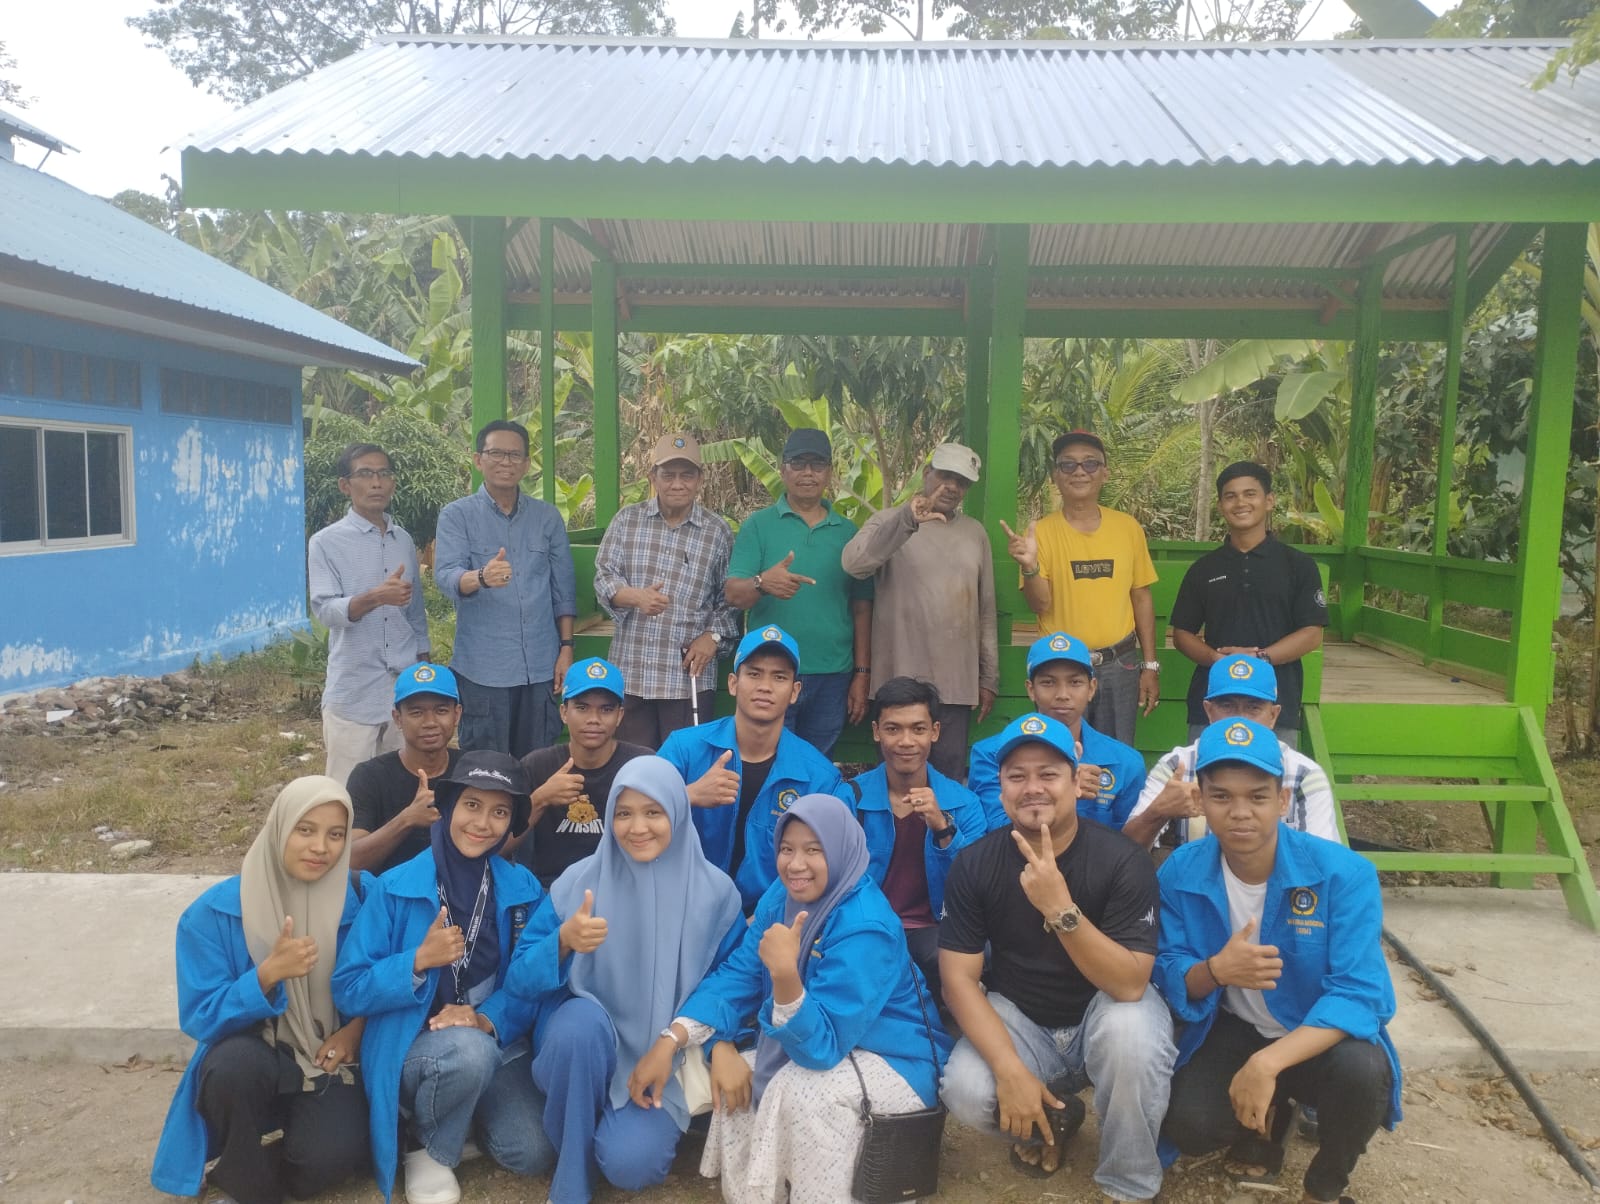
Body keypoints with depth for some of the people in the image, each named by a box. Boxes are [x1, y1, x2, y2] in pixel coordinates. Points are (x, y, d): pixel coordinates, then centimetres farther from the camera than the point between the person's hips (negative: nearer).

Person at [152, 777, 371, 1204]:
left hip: (326, 1060, 1)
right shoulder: (214, 912, -13)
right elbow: (199, 1019, -15)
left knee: (331, 1156, -26)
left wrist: (355, 1028, -13)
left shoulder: (358, 899, -9)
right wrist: (268, 973, -30)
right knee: (237, 1060, -36)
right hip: (247, 1062, -1)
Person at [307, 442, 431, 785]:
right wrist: (376, 597, -31)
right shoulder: (326, 543, -4)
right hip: (354, 692, -4)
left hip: (407, 688, 4)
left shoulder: (404, 542, 11)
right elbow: (325, 610, -15)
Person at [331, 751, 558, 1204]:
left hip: (497, 1042, 3)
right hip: (412, 1044, -3)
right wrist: (419, 960, -25)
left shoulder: (523, 889, -1)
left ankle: (460, 1111, 17)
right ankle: (428, 1148, -3)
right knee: (469, 1050, -36)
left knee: (533, 1154, -16)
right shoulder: (395, 888, -9)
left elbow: (532, 981, -2)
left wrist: (488, 1020, -21)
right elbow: (348, 990, -10)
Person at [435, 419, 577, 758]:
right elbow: (446, 576, -14)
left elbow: (563, 588, 10)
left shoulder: (548, 517, 9)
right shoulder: (457, 515, 0)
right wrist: (481, 577, -36)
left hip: (541, 666, 3)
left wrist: (566, 647, 4)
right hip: (483, 668, -3)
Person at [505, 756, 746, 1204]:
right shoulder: (580, 880, -8)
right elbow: (519, 977, -10)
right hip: (586, 1040, 1)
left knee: (629, 1164, -25)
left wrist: (668, 1050, -15)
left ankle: (642, 1125, 13)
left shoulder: (714, 890, -8)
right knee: (581, 1019, -34)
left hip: (668, 1057, -1)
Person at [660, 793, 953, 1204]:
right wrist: (671, 1040, -19)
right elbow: (737, 976, -6)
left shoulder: (865, 928, -30)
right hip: (813, 1042, 8)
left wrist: (784, 974, -50)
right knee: (730, 1075, -9)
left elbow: (821, 1045, -33)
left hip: (895, 1060, -7)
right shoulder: (782, 896, -7)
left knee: (799, 1089, -31)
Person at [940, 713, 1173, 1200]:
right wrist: (1009, 1068, -25)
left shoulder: (1123, 862, -20)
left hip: (1104, 1013, -2)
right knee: (967, 1093, -26)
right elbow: (959, 978, -12)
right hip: (1016, 1016, 2)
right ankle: (1053, 1117, 12)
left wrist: (1060, 908, -42)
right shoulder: (974, 865, -12)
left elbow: (1129, 985, -28)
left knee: (1132, 1031, -36)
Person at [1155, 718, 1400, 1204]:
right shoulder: (1181, 873, -13)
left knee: (1361, 1070, -35)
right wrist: (1214, 970, -34)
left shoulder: (1344, 873, -22)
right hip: (1233, 1032, 2)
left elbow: (1357, 994, -27)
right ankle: (1269, 1117, 17)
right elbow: (1169, 977, -9)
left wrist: (1268, 1062, -38)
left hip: (1322, 1036, -2)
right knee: (1186, 1125, -22)